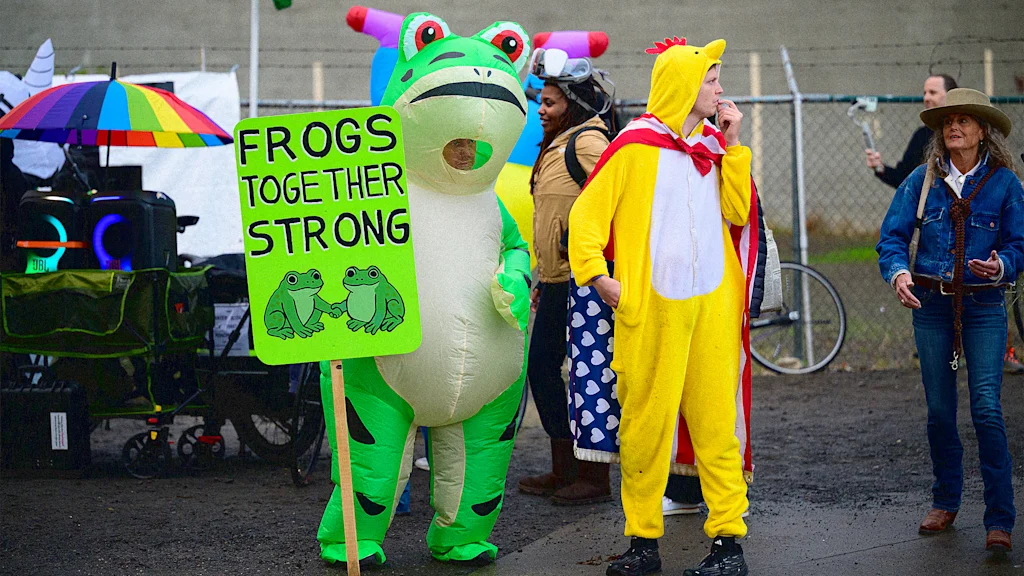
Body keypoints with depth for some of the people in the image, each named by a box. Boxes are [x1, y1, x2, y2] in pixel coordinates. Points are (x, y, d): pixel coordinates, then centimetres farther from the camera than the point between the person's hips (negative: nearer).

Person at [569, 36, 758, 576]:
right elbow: (587, 215, -1)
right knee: (647, 421, 0)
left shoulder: (713, 144, 14)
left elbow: (737, 211, 7)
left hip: (713, 303, 4)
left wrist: (732, 146, 3)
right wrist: (597, 275, -9)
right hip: (651, 307, -4)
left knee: (716, 421, 2)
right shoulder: (636, 144, -2)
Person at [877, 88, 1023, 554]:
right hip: (931, 306, 2)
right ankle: (945, 502, 25)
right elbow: (892, 236, 1)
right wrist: (898, 272, -18)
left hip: (984, 308, -2)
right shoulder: (922, 181, 2)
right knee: (939, 410, 8)